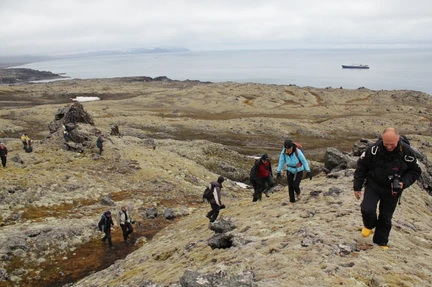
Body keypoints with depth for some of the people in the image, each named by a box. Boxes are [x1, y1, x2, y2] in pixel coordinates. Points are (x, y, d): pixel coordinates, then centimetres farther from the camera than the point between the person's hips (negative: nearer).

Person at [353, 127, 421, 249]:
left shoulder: (407, 152, -16)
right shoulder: (374, 149, -18)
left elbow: (415, 171, -1)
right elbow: (361, 167, -6)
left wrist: (404, 182, -19)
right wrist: (357, 187, -3)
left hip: (392, 191, 1)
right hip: (373, 186, -1)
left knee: (386, 218, 9)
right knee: (367, 209, -19)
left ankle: (381, 242, 31)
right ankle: (369, 226, 16)